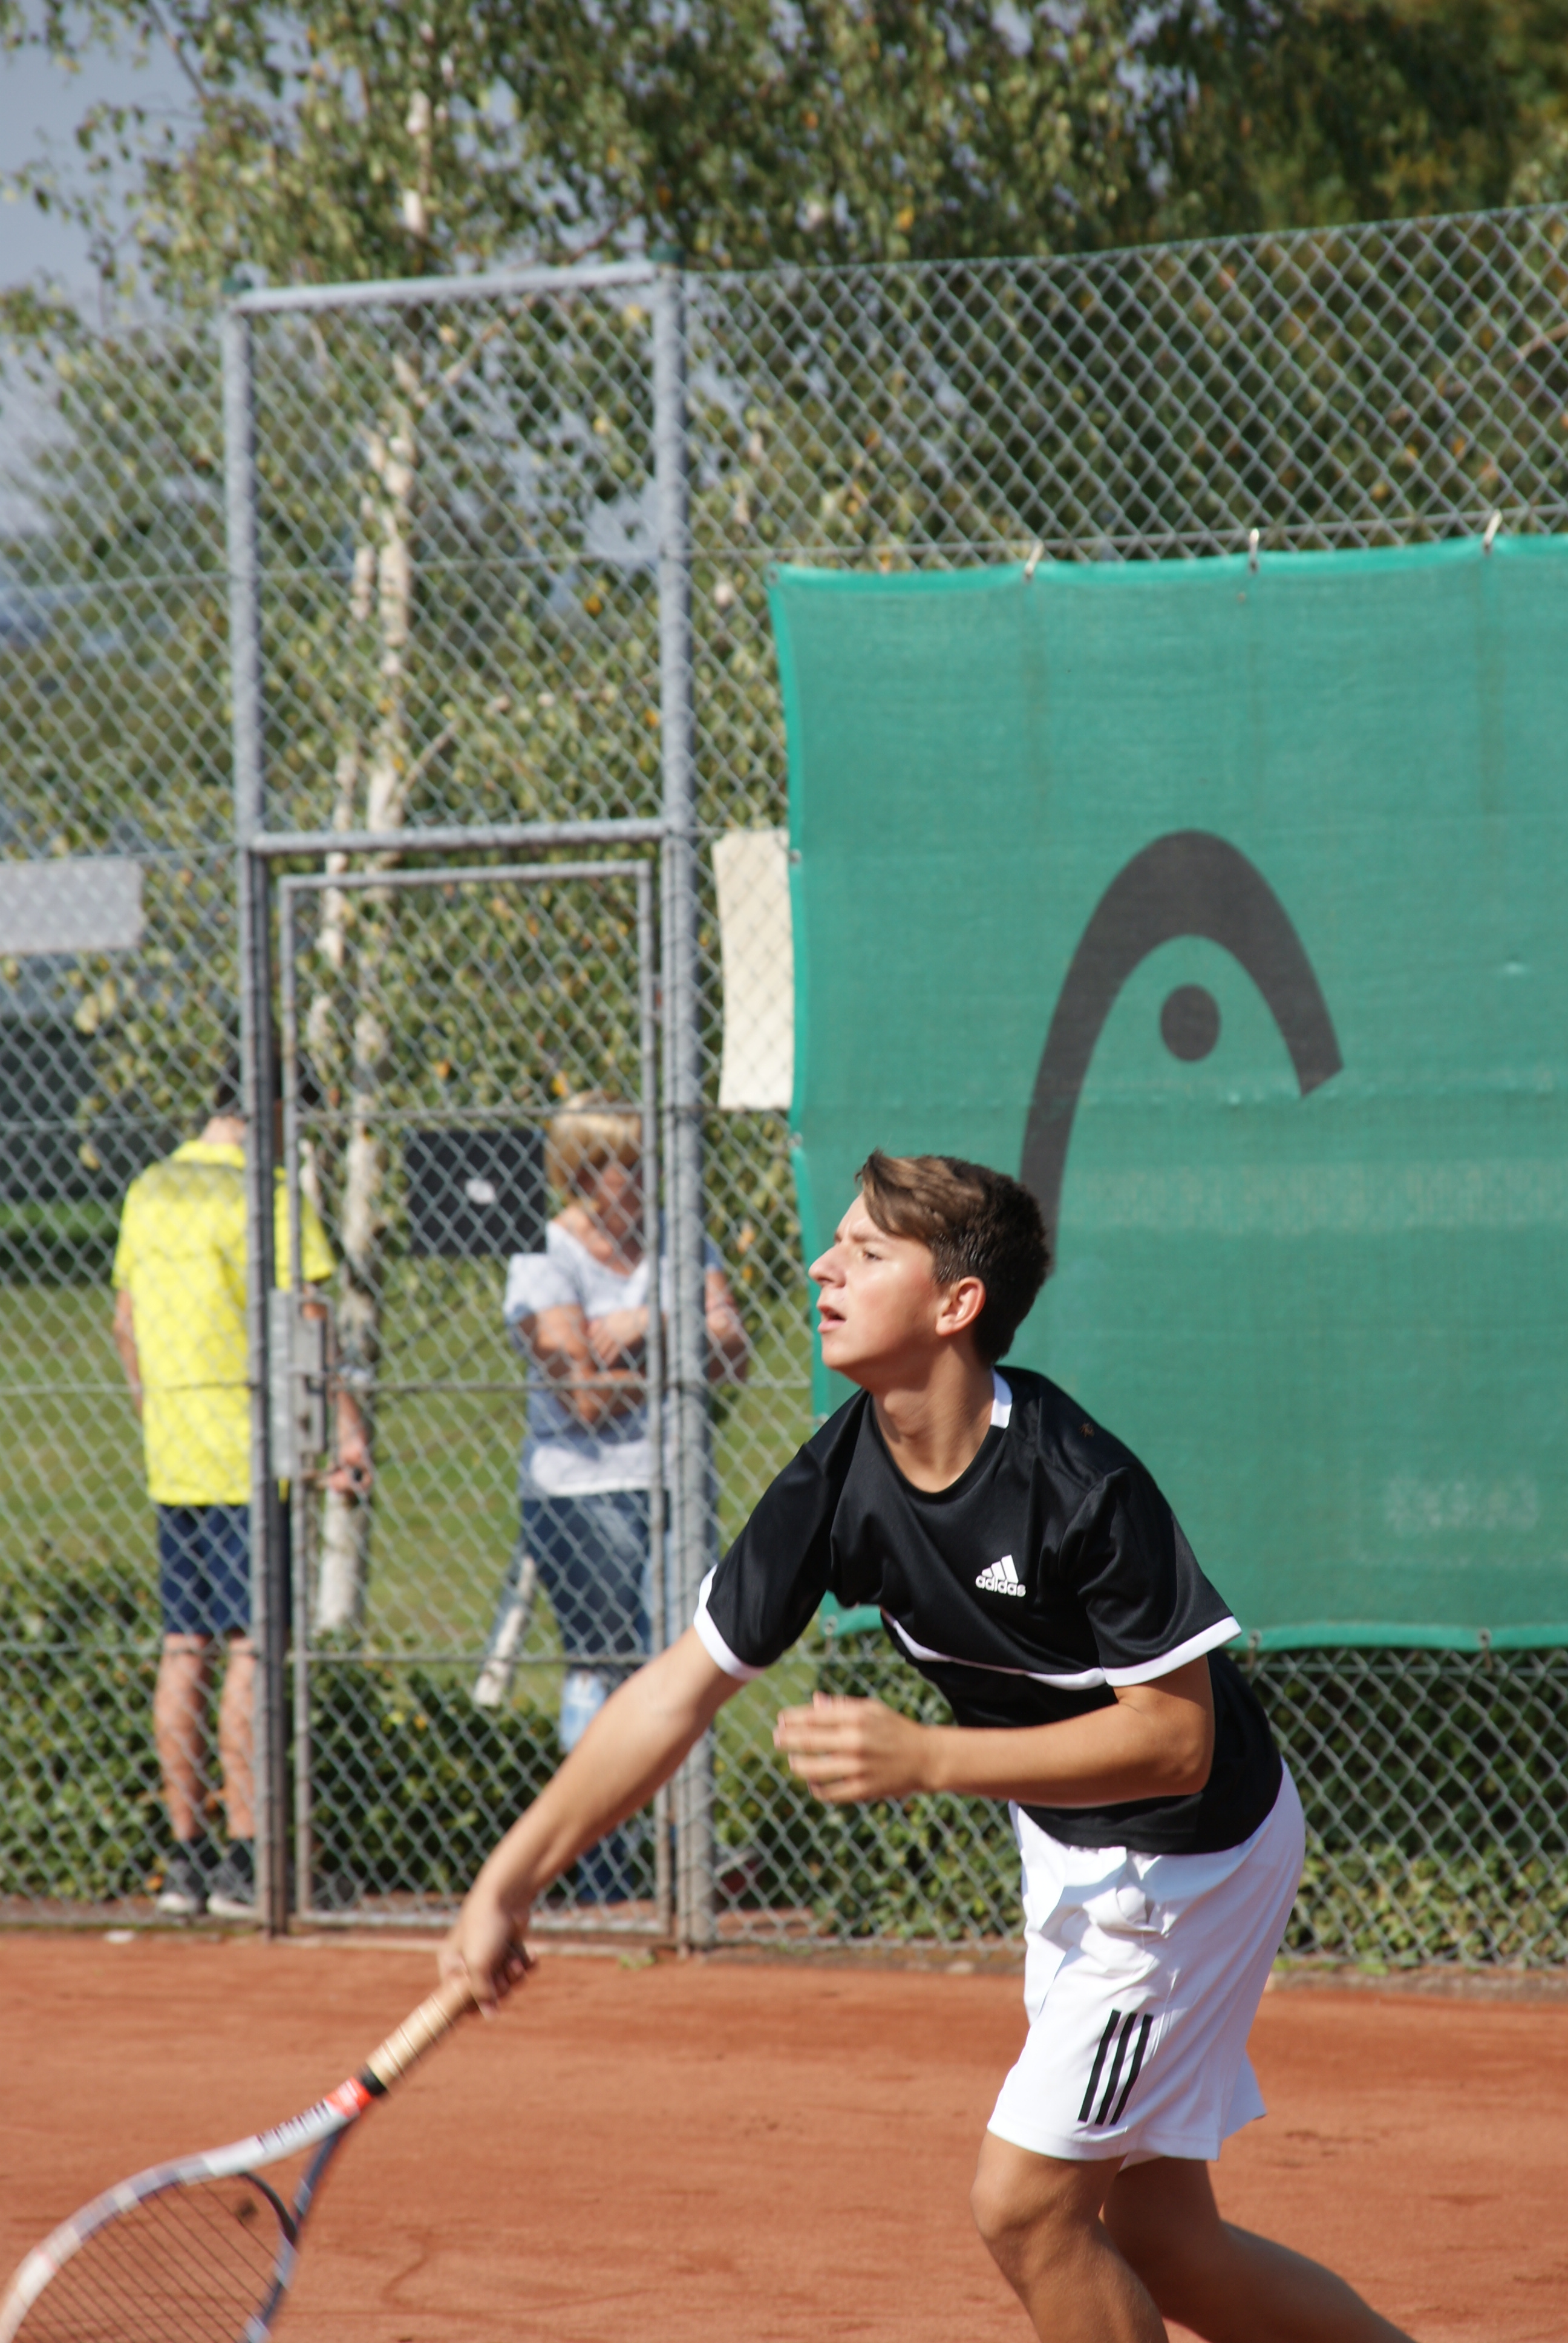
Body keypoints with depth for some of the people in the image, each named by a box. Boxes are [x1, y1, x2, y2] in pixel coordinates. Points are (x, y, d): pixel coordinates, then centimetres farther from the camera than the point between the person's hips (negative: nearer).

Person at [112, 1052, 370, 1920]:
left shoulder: (150, 1190, 12)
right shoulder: (268, 1194, -10)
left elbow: (125, 1319, 20)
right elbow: (301, 1324, -16)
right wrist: (348, 1426, -15)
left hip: (173, 1456, 7)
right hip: (252, 1454, -7)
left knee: (184, 1650, 9)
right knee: (252, 1649, -6)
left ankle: (186, 1858, 11)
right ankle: (244, 1858, -9)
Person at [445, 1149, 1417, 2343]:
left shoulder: (1079, 1483, -30)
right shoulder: (840, 1481, -11)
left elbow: (1179, 1736, -27)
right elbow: (681, 1690, -5)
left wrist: (927, 1760, -34)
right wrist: (509, 1883, -8)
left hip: (1193, 1851, -7)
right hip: (1071, 1845, 7)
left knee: (1024, 2200, -9)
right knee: (1154, 2245, 12)